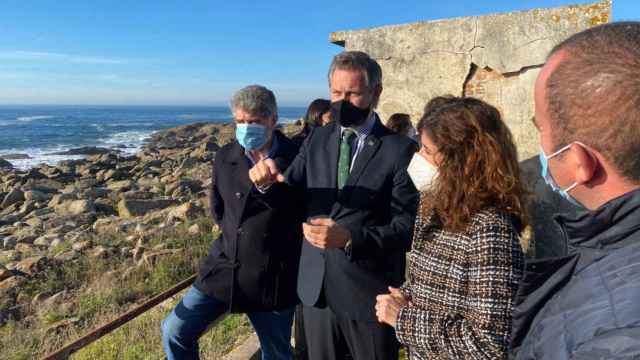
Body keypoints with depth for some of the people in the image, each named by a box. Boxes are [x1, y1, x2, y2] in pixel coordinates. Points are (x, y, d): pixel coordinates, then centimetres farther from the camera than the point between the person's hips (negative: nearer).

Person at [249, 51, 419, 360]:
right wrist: (268, 181, -18)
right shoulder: (317, 139, 4)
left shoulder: (400, 150, -12)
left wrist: (350, 238, -29)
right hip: (316, 287, 5)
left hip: (370, 294, -4)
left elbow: (408, 228, -15)